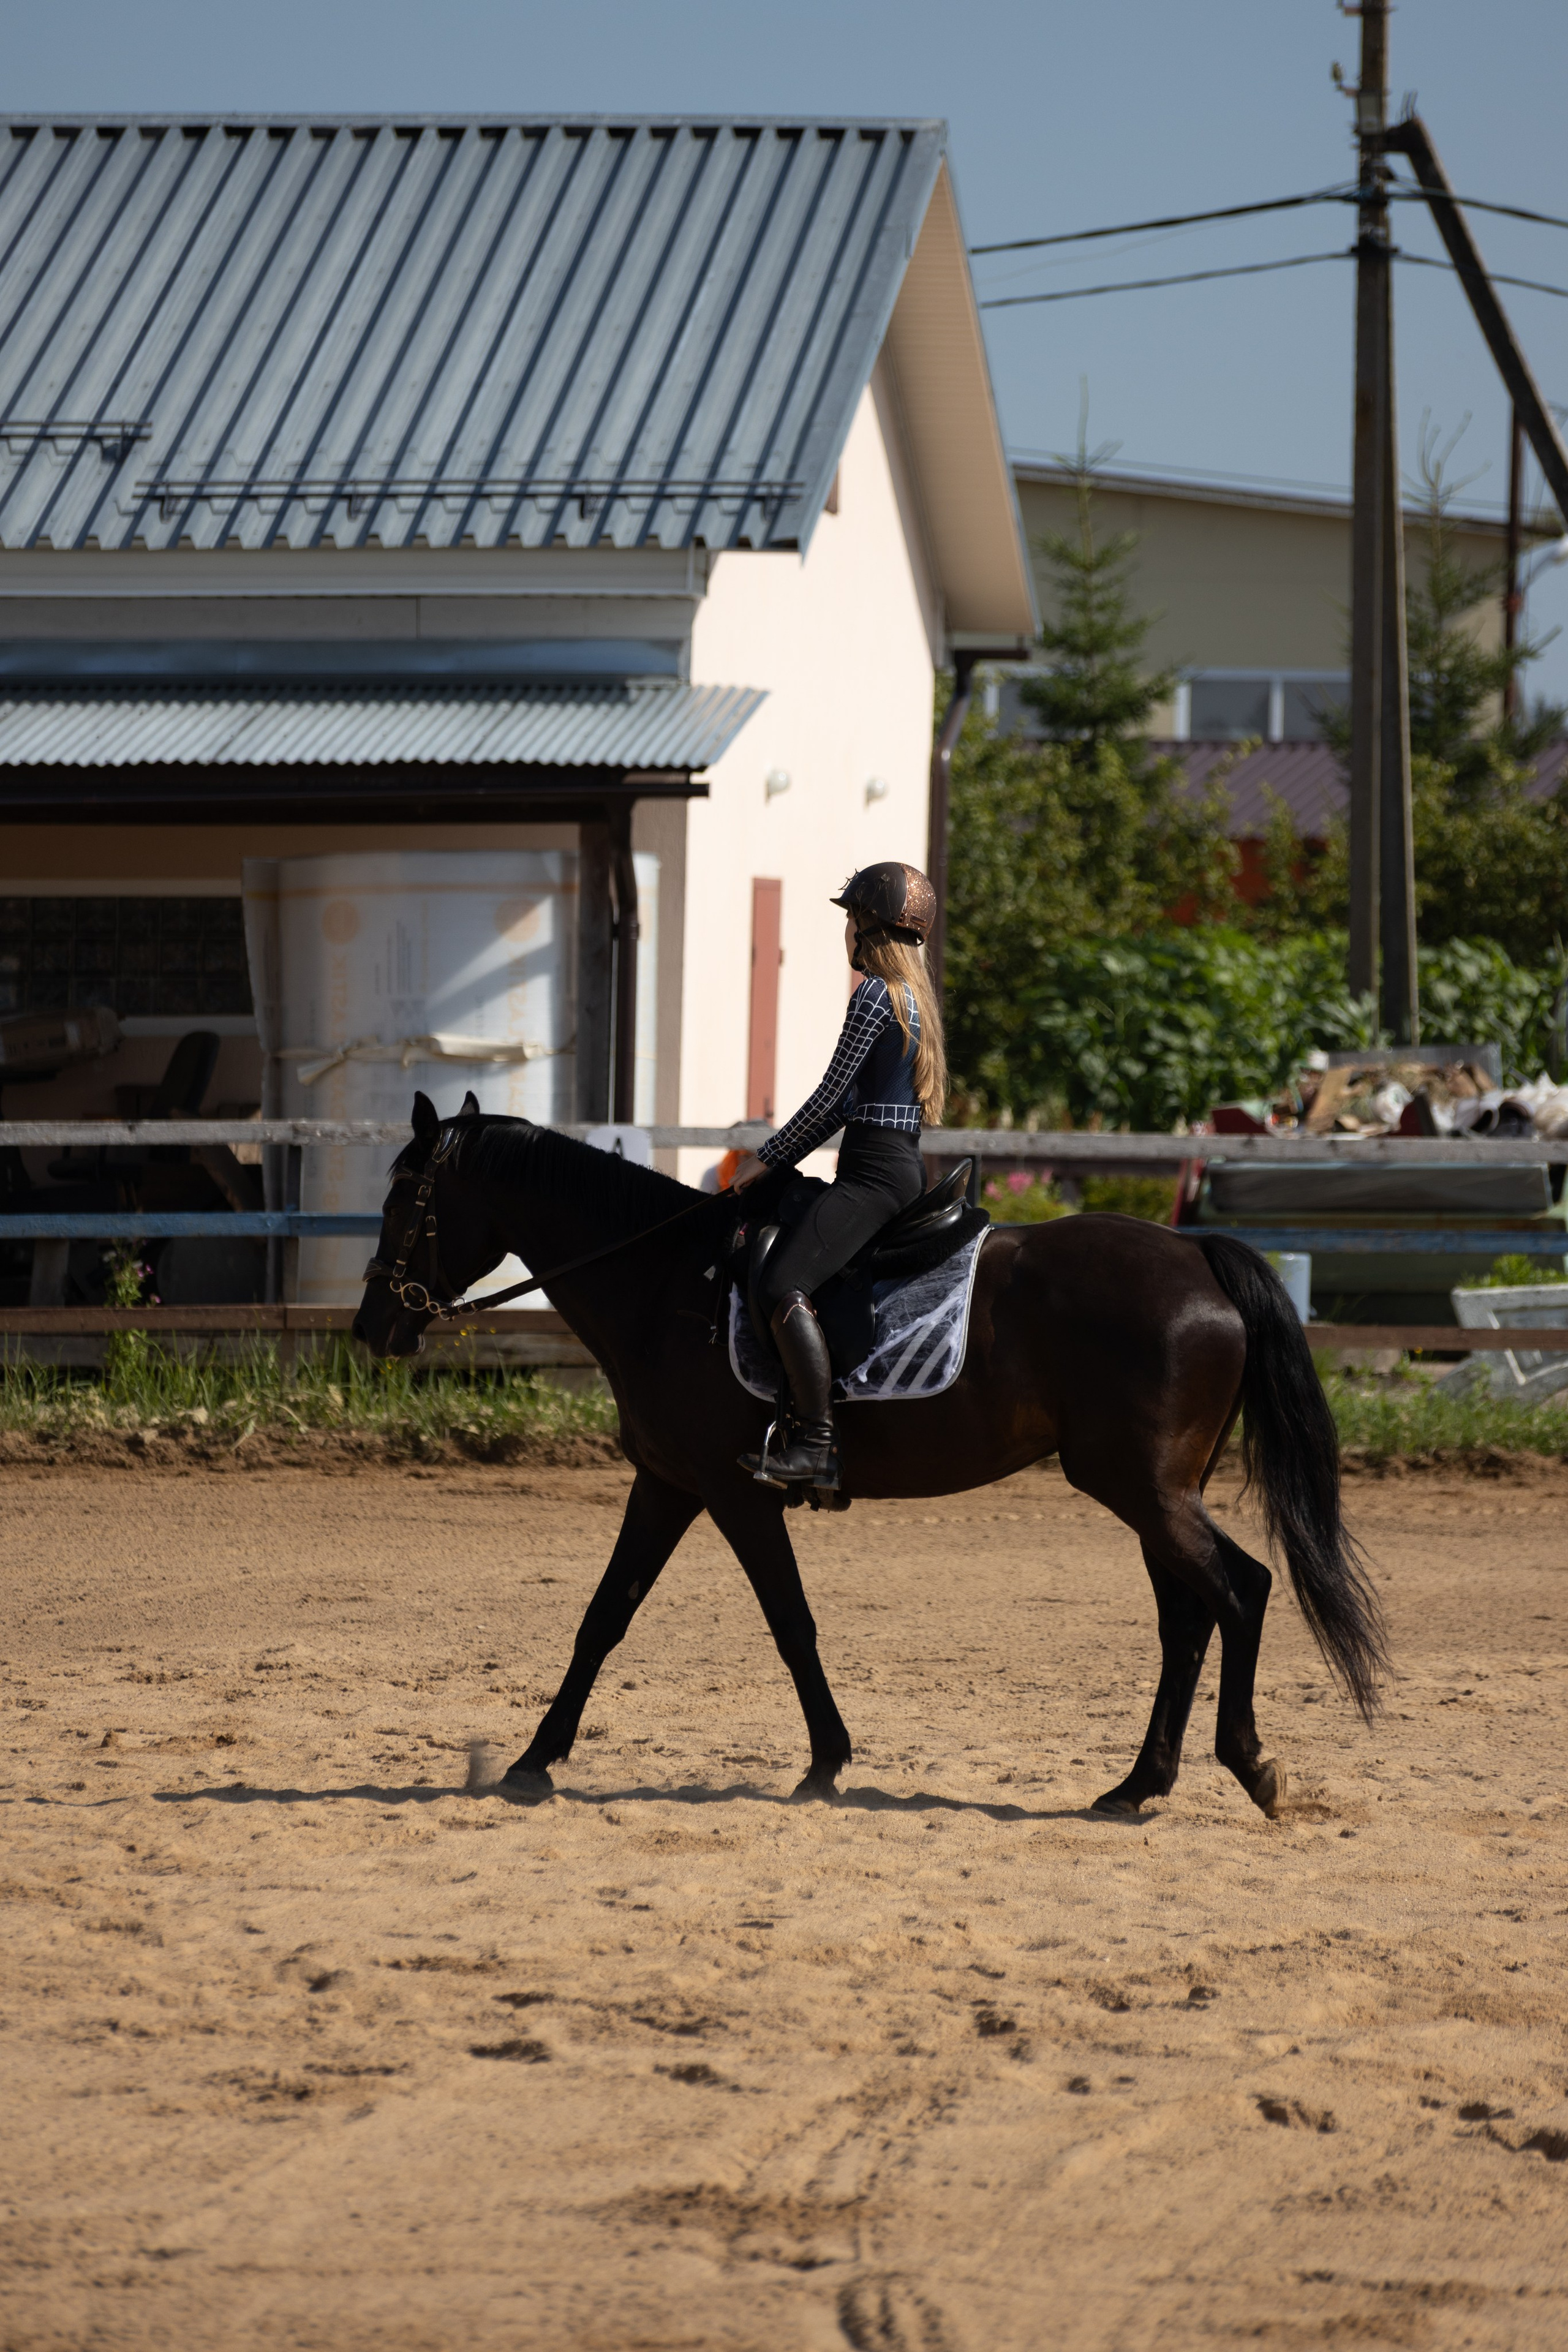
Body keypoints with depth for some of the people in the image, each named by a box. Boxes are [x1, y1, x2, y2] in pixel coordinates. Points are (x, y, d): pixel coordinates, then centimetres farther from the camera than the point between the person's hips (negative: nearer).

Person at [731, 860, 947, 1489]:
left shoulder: (876, 995, -10)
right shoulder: (915, 998, 20)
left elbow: (831, 1095, -12)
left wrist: (768, 1159, -2)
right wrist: (780, 1160, 20)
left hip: (875, 1171, -11)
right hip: (904, 1168, 11)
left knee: (783, 1288, -24)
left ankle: (815, 1443, -30)